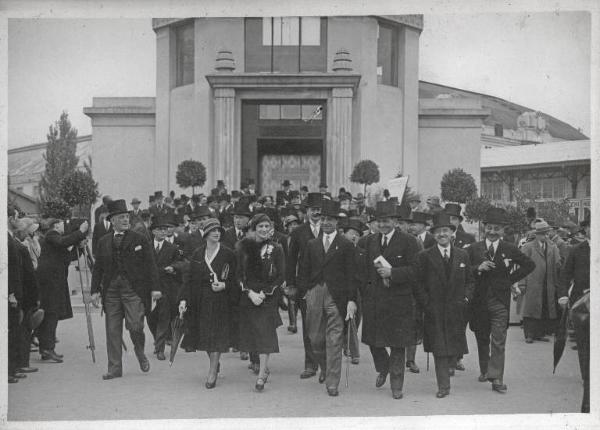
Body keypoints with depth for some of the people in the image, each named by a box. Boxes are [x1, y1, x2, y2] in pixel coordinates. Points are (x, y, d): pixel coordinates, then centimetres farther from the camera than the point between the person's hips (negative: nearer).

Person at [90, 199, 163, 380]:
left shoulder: (139, 239, 3)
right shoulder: (104, 242, 13)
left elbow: (150, 265, 1)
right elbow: (97, 268, 14)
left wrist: (155, 287, -7)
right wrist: (95, 290, 5)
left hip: (134, 290, -3)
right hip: (111, 291, 3)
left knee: (135, 326, -13)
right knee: (112, 331, 4)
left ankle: (140, 351, 19)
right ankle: (115, 368, 12)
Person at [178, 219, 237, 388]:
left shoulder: (228, 254, -2)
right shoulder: (197, 254, 7)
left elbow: (234, 279, 0)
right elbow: (190, 278, 5)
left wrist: (223, 285, -19)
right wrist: (183, 299, -4)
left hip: (220, 300, -3)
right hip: (200, 301, 3)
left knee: (216, 335, -6)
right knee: (203, 335, 8)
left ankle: (212, 373, 1)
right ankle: (215, 364, 31)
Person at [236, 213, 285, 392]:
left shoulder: (276, 249, 0)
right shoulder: (244, 247, 5)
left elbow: (281, 276, -1)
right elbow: (240, 273, 3)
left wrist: (264, 293, -11)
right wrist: (250, 293, -10)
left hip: (268, 296, -2)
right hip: (248, 295, 2)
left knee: (265, 334, -9)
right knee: (253, 333, 5)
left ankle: (261, 376, -8)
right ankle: (264, 367, 23)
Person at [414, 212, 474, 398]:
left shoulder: (462, 255, 7)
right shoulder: (424, 257, -2)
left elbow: (469, 281, 13)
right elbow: (418, 283, 0)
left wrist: (466, 298, -2)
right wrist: (426, 302, -9)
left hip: (456, 309, 3)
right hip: (434, 311, -2)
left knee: (454, 344, 9)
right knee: (439, 348, -3)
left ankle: (451, 362, 40)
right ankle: (443, 386, 1)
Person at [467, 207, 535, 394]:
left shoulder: (510, 250, 2)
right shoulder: (473, 249, 2)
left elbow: (530, 265, 10)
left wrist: (511, 279, 2)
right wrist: (478, 268, -18)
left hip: (500, 300, -1)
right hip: (479, 300, 1)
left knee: (498, 341, -7)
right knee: (482, 339, 14)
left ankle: (496, 378, -7)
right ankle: (484, 370, 32)